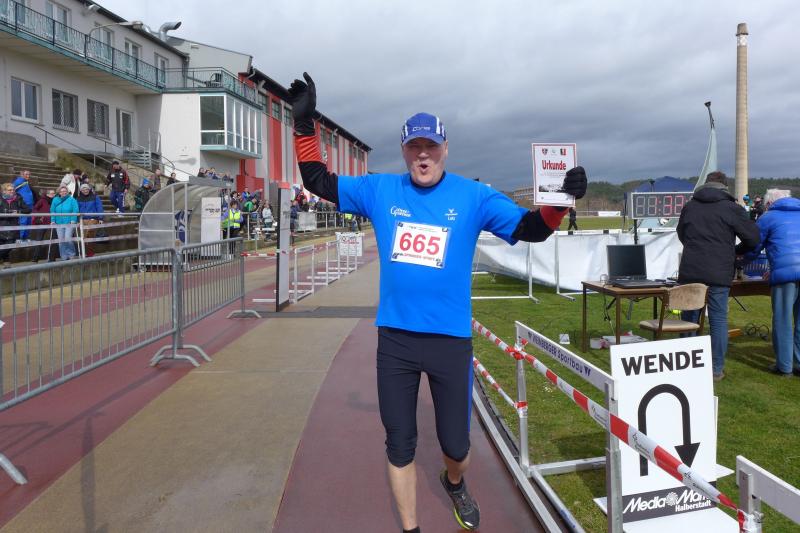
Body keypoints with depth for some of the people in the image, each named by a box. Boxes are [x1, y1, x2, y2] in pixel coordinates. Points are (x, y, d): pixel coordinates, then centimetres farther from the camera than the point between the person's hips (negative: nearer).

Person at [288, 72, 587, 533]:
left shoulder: (473, 196, -2)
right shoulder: (379, 190, 3)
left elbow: (531, 228, -4)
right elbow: (318, 182, 6)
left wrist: (561, 200, -23)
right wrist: (305, 124, -3)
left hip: (451, 340, -1)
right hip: (394, 339, 2)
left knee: (456, 444, 11)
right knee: (400, 444, 12)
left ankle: (454, 483, 48)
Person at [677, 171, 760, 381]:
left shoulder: (690, 206, 10)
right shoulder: (731, 208, 0)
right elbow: (753, 238, 2)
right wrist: (735, 251, 20)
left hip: (689, 271, 3)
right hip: (719, 274, -3)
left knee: (689, 318, 11)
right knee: (718, 319, 5)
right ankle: (716, 369, 9)